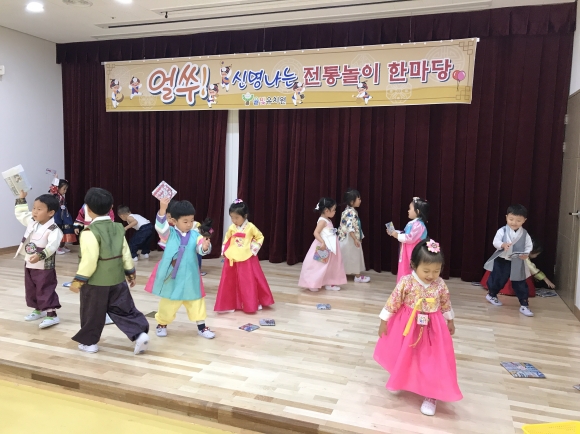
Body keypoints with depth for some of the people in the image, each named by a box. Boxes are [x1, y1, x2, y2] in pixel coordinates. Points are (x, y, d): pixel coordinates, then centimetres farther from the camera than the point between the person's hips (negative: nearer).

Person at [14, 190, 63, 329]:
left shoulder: (53, 229, -23)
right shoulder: (31, 222, 3)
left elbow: (51, 246, -34)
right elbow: (20, 214, 20)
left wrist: (40, 255, -48)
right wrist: (21, 198, 13)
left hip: (44, 267, -9)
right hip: (29, 264, 9)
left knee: (46, 291, -5)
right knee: (31, 289, 20)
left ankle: (52, 315, 1)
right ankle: (38, 310, 36)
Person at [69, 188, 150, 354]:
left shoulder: (90, 232, -19)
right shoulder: (118, 228, 1)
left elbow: (89, 260, -21)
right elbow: (126, 254, 6)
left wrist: (79, 280, -12)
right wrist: (130, 272, 15)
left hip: (95, 282, -5)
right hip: (117, 279, 5)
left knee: (92, 314, 13)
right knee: (124, 310, 11)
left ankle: (89, 342, 28)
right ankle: (140, 334, 0)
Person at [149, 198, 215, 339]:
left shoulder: (195, 235, -5)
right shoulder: (169, 233, -8)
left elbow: (201, 249, -16)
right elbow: (160, 226, -26)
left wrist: (205, 247, -42)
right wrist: (163, 209, -41)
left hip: (190, 277, 2)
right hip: (172, 277, -1)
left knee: (196, 302, 11)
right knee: (168, 303, 15)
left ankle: (201, 327, 25)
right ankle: (162, 324, 39)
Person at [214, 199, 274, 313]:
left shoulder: (250, 227, -7)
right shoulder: (231, 228, 1)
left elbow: (260, 237, 3)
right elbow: (226, 240, 14)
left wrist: (254, 249, -5)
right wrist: (224, 252, 6)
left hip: (247, 259, -3)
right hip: (232, 259, 3)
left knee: (248, 282, 6)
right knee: (230, 282, 7)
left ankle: (251, 305, 21)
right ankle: (230, 304, 20)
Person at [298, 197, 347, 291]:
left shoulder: (327, 220, 10)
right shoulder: (322, 221, -19)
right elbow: (316, 233, -29)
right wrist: (322, 242, -38)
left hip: (329, 247, 10)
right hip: (324, 247, -10)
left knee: (330, 266, 15)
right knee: (318, 266, -2)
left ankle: (328, 284, 24)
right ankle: (312, 284, 8)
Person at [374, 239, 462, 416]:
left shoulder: (440, 285, -12)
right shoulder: (406, 282, -21)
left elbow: (446, 304, 5)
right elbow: (393, 302, -13)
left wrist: (450, 321, 16)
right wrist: (384, 322, -7)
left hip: (432, 328, 1)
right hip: (408, 326, -1)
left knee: (432, 362, 4)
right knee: (403, 357, 18)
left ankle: (431, 395, 22)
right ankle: (399, 380, 46)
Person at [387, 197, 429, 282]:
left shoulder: (418, 225, -20)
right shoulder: (412, 223, 12)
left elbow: (410, 238, -26)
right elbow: (405, 234, 19)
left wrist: (397, 235, -17)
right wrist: (394, 233, 10)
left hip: (413, 254, -10)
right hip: (407, 253, 10)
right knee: (405, 271, 16)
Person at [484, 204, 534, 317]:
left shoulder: (525, 234, -4)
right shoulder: (502, 230, -10)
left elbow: (529, 245, 1)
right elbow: (495, 242, -18)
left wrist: (526, 254, -18)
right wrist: (503, 245, -38)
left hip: (517, 263, 1)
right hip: (502, 261, -1)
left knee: (520, 284, 4)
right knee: (497, 280, 13)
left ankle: (524, 305, 13)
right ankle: (491, 295, 39)